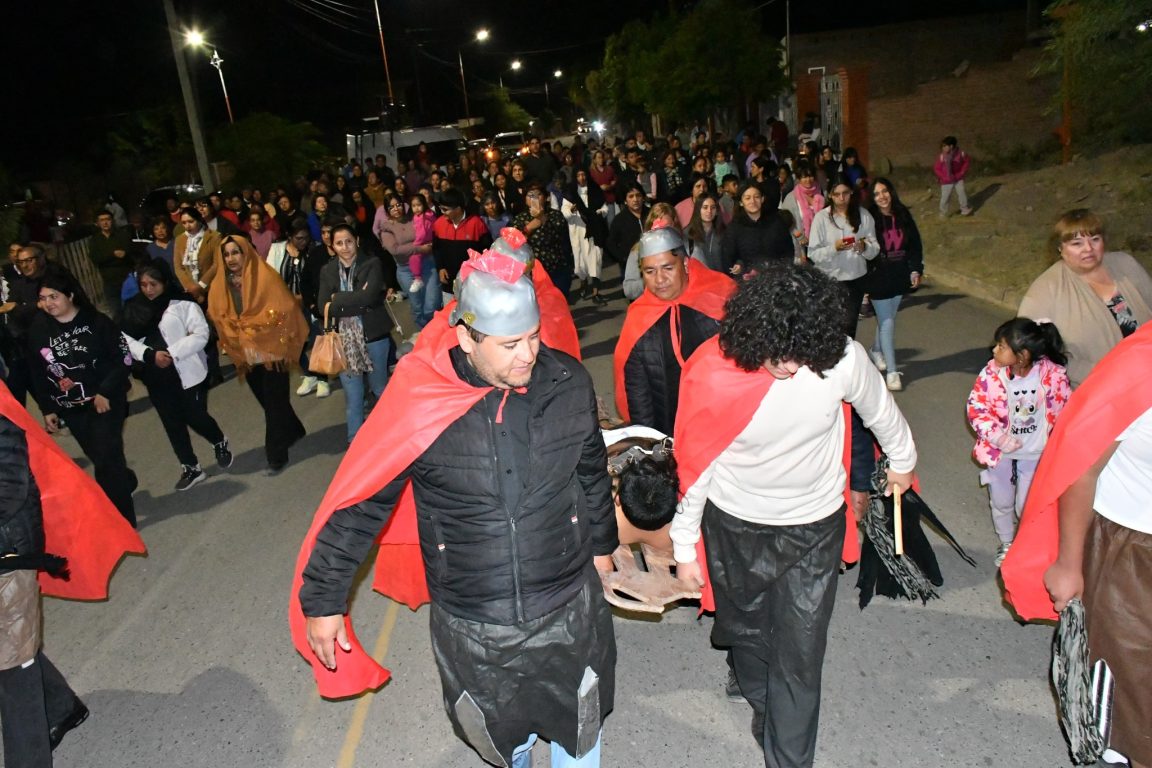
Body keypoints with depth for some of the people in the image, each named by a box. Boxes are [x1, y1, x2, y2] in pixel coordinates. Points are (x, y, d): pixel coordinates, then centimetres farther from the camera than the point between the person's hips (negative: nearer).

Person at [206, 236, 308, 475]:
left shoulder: (265, 277, -10)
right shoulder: (220, 286, 4)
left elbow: (285, 311, -12)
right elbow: (219, 320, 7)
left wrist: (284, 347, -15)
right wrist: (234, 349, -1)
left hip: (271, 352, -5)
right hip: (246, 356, 5)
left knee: (274, 403, 0)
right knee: (267, 401, 18)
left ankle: (276, 455, 8)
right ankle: (292, 431, 41)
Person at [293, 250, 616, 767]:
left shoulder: (568, 381, -12)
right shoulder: (418, 400, -20)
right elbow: (358, 501, -9)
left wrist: (601, 542, 19)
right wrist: (322, 599, -2)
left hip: (570, 608, 1)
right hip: (472, 626, -1)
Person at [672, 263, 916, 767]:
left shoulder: (842, 358, -24)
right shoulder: (710, 372, -25)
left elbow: (880, 409, -1)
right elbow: (696, 464, -12)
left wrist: (902, 460, 18)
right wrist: (684, 546, -2)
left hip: (815, 527, 0)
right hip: (735, 526, 1)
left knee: (800, 656, 3)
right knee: (746, 631, 22)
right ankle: (762, 701, 54)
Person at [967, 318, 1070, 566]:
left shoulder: (1053, 374, -19)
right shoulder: (992, 372, -18)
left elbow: (1063, 412, -8)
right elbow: (976, 407, -13)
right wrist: (999, 437, -23)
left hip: (1035, 453, -1)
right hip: (1000, 451, 1)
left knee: (1027, 506, 8)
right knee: (1001, 503, 17)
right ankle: (1006, 544, 43)